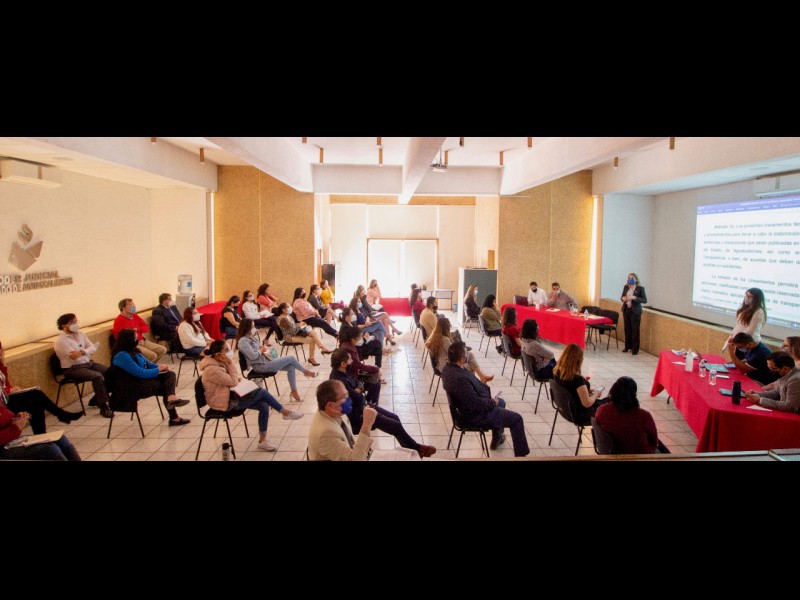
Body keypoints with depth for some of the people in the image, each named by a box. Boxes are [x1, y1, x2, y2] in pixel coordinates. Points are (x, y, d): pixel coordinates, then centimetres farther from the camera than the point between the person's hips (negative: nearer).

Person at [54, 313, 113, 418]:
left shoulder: (80, 334, 11)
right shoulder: (61, 340, -11)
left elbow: (93, 348, 2)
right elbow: (73, 356, -22)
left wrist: (82, 351, -18)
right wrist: (87, 350, -11)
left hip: (88, 363, 8)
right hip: (73, 369, -8)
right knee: (97, 376, -31)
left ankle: (96, 400, 11)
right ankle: (103, 407, -23)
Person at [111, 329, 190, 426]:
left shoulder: (133, 350, 8)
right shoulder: (122, 356, -22)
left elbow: (147, 363, 18)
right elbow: (140, 373, -24)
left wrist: (159, 366, -1)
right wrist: (158, 369, -12)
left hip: (144, 378, 9)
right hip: (135, 387, -9)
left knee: (170, 374, -8)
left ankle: (171, 398, -27)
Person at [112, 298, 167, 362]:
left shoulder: (135, 316, 10)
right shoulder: (119, 320, -13)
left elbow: (147, 327, 13)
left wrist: (137, 329, -6)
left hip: (143, 341, 8)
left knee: (162, 350, 1)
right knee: (152, 355, -25)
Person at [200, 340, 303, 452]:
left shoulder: (218, 363, 3)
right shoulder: (211, 370, -27)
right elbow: (233, 382, -21)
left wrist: (237, 380, -4)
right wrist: (230, 363, -19)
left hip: (229, 395, 9)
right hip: (224, 402, -9)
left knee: (264, 406, -8)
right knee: (261, 392, -17)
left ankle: (262, 441, 2)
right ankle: (285, 412, 1)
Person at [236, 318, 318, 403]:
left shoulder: (252, 337, 11)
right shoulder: (243, 341, -18)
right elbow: (253, 356, -26)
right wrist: (261, 350, -7)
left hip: (266, 361, 10)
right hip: (261, 366, -10)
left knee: (291, 367, -2)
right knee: (290, 358, -8)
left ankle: (294, 391, 5)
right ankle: (306, 371, 18)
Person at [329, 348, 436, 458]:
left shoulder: (342, 372, -2)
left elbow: (359, 383, 6)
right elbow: (359, 399, -29)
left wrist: (358, 390, -17)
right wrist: (359, 393, -6)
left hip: (363, 406, 10)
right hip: (358, 415, -10)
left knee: (395, 418, 11)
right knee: (396, 426, -4)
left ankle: (410, 449, 24)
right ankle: (417, 449, 17)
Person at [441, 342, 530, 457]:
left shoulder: (449, 367, -8)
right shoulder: (459, 378, -38)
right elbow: (477, 404, -31)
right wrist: (493, 402, -13)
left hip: (469, 406, 10)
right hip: (476, 415, -10)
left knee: (501, 402, 33)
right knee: (516, 419, 2)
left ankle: (496, 439, 48)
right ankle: (521, 454, 16)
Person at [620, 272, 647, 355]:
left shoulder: (640, 288, -7)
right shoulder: (626, 287, 6)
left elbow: (645, 300, -9)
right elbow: (622, 296, 18)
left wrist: (634, 298, -21)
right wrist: (623, 298, -6)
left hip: (635, 311, -4)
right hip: (626, 310, 4)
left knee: (635, 330, -1)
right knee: (627, 329, 10)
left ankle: (635, 349, 6)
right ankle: (627, 346, 22)